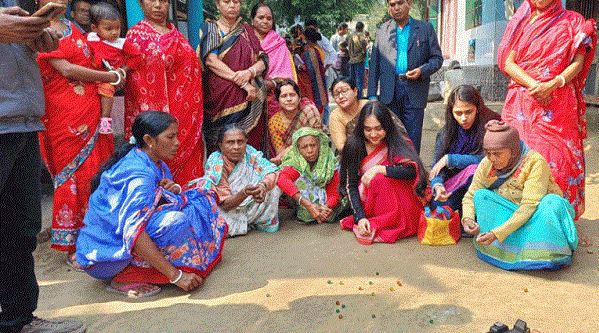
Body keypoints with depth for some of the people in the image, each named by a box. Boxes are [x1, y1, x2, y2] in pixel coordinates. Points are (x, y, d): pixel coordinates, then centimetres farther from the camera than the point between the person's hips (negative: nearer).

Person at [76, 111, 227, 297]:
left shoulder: (156, 165, 3)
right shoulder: (139, 174, -25)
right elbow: (133, 233, -33)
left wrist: (174, 190, -9)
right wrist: (176, 275, -31)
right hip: (103, 259, -9)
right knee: (176, 220, -29)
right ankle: (123, 280, -13)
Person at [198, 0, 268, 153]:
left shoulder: (247, 30, 19)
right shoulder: (209, 28, 9)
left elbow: (262, 61, 10)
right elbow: (210, 60, -7)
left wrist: (250, 72, -15)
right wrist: (242, 83, -15)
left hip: (250, 98, 3)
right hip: (220, 96, -3)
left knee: (250, 145, -3)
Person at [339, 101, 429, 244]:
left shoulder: (399, 145, -9)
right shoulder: (354, 146, -6)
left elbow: (413, 171, -26)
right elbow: (351, 186, -9)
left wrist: (379, 169, -29)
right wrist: (360, 217, -21)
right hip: (367, 203, 0)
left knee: (381, 180, -29)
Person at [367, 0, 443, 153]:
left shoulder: (426, 28, 10)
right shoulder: (382, 30, 13)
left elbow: (437, 58, 10)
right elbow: (374, 64, 11)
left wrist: (422, 71, -11)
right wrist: (372, 94, 4)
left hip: (415, 91, -1)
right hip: (390, 92, 1)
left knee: (413, 139, -1)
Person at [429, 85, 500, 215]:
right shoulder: (445, 133, 2)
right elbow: (437, 166, -2)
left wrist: (450, 159, -14)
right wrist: (437, 184, -26)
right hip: (454, 184, 2)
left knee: (473, 170, -34)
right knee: (437, 205, -28)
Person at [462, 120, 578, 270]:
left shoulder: (536, 162, -24)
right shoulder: (487, 164, -10)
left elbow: (529, 207, -31)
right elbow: (470, 196, -3)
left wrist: (497, 233, -39)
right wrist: (467, 219, -25)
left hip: (537, 214, -4)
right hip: (509, 213, 4)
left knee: (552, 202, -35)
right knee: (481, 195, -20)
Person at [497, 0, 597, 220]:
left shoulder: (571, 22, 10)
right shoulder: (520, 22, 13)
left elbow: (578, 62, 2)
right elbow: (508, 62, 3)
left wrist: (552, 85, -15)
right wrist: (534, 85, -12)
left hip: (559, 101, -1)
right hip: (522, 101, 1)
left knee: (558, 156, -6)